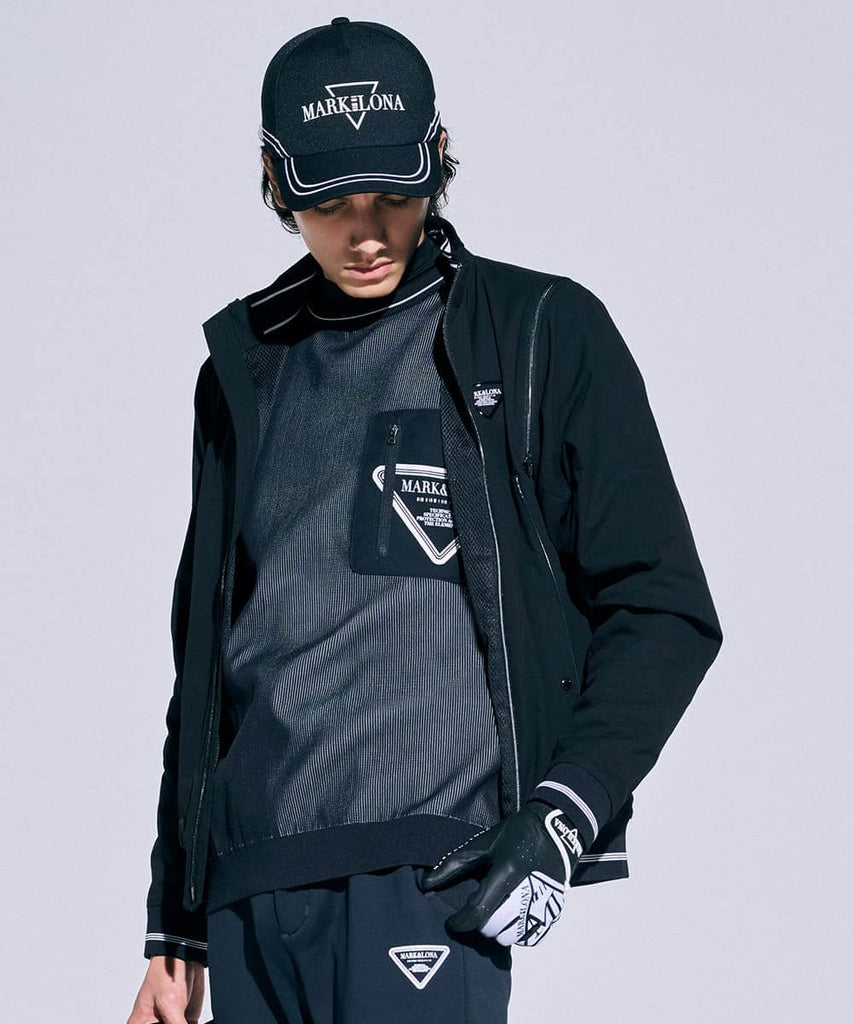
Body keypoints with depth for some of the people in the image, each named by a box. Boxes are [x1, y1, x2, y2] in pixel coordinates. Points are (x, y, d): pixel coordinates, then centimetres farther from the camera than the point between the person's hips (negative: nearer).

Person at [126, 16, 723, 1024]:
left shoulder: (543, 334, 5)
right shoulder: (245, 367, 18)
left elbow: (663, 609, 3)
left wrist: (563, 813, -11)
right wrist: (174, 927, 19)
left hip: (430, 873, -4)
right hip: (249, 892, 5)